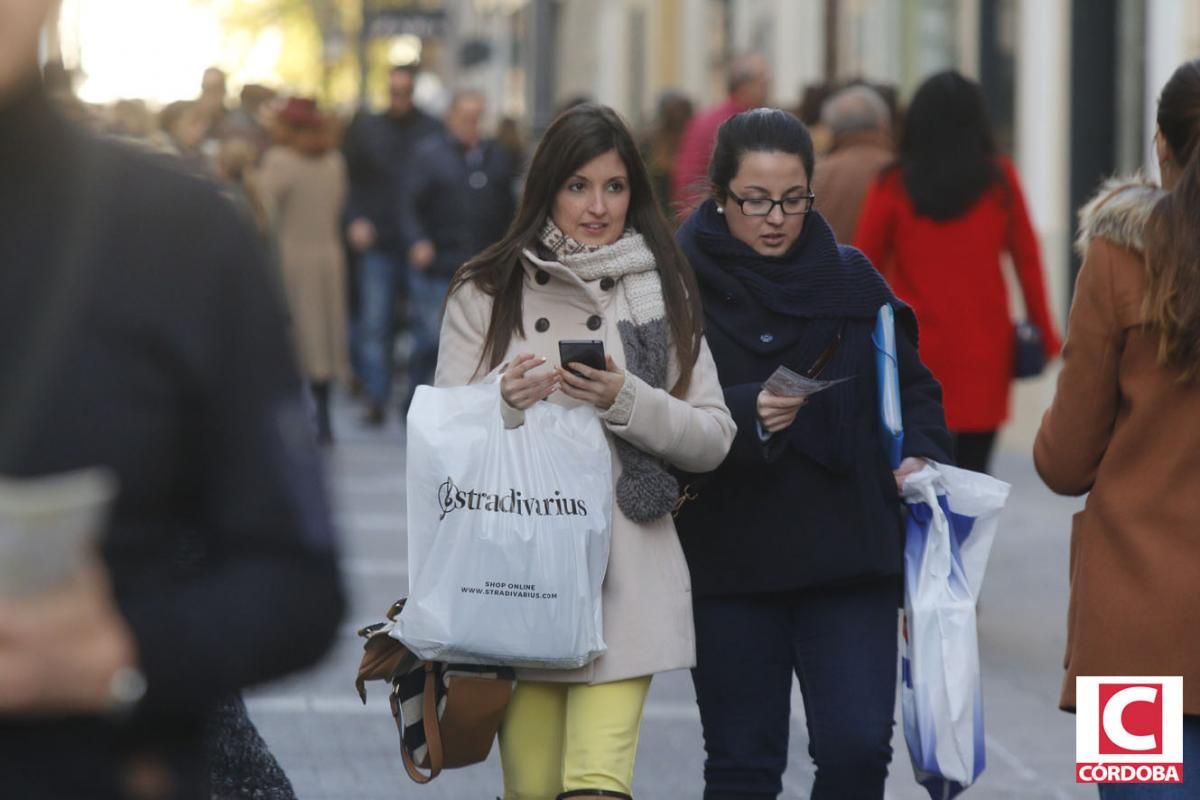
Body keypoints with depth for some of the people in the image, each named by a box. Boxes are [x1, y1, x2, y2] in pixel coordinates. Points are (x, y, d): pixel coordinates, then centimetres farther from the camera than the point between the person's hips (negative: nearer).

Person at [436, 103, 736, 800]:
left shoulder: (663, 292, 8)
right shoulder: (487, 294, 7)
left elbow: (713, 437, 6)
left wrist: (626, 400, -11)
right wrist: (505, 401, -15)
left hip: (628, 577, -1)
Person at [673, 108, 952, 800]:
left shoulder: (851, 280, 8)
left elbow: (913, 386, 14)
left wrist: (922, 456, -5)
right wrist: (745, 414, -24)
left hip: (848, 555, 2)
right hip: (731, 559, -2)